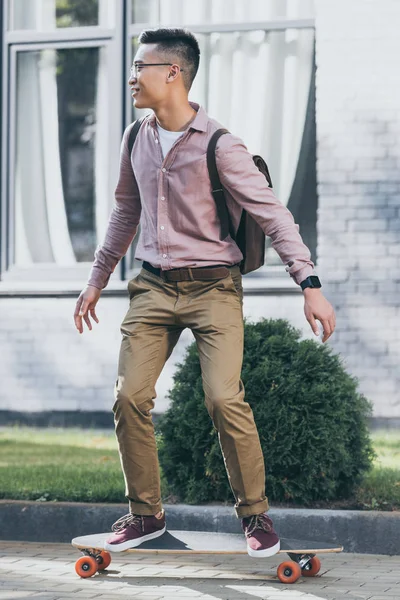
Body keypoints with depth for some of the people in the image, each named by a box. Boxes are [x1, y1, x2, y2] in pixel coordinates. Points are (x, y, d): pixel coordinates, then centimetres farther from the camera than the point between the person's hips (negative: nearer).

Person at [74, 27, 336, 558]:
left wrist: (310, 284, -20)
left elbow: (273, 215, -12)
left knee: (224, 398, -18)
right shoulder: (136, 141, 7)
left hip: (213, 287, -5)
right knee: (129, 397, -6)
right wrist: (98, 279, 25)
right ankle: (146, 513, 10)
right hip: (154, 288, 5)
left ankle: (255, 513, -1)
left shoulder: (218, 145, -12)